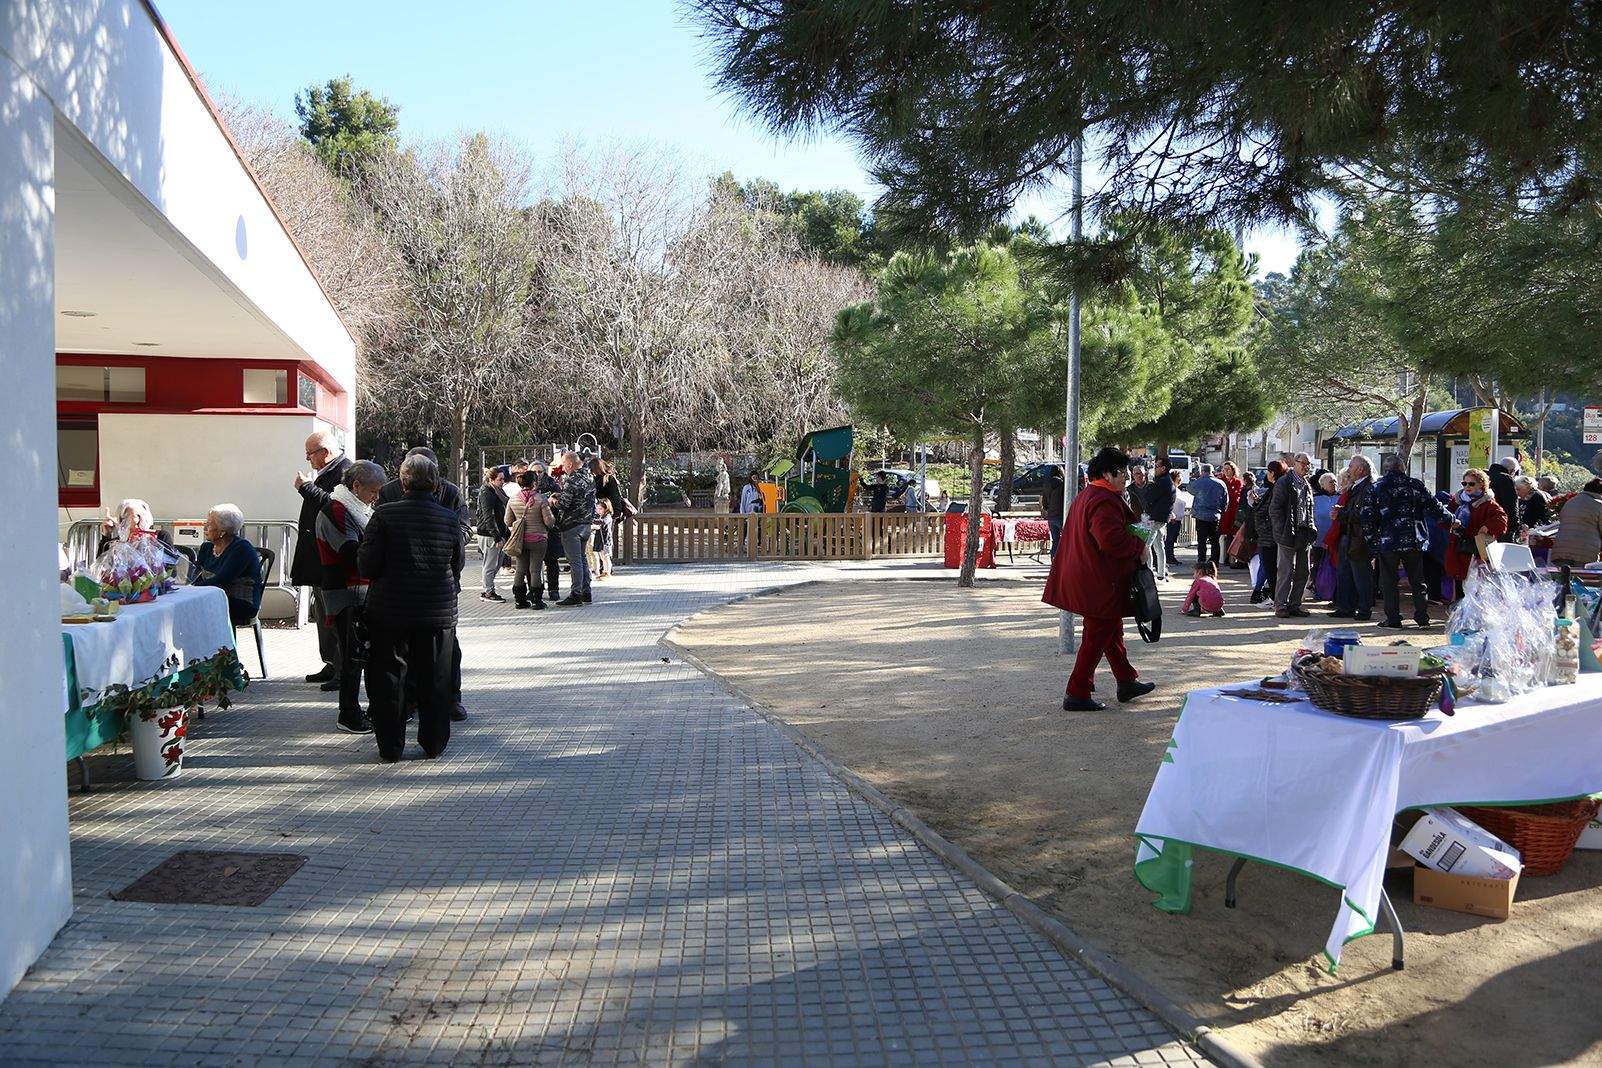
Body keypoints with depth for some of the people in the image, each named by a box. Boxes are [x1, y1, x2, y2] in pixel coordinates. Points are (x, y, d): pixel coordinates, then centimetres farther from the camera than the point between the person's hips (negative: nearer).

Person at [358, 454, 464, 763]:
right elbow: (458, 564, 6)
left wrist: (389, 576, 10)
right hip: (439, 611, 1)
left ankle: (390, 747, 15)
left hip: (389, 610, -1)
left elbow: (367, 565, -11)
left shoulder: (384, 515, -11)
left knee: (389, 679, 10)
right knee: (434, 679, 12)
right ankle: (434, 743, 19)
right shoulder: (451, 518, -5)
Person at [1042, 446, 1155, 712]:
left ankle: (1127, 681, 34)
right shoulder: (1105, 501, -21)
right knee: (1097, 637, -2)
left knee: (1113, 631, 22)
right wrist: (1139, 547, -15)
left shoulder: (1085, 496, 13)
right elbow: (1113, 540, -31)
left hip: (1084, 578, 11)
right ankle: (1077, 694, 4)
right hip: (1100, 583, -11)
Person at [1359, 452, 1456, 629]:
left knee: (1389, 581, 6)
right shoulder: (1415, 484, 1)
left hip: (1387, 542, -1)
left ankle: (1393, 619, 4)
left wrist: (1372, 541, 1)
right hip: (1414, 541, 2)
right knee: (1417, 581, 12)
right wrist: (1451, 519, 20)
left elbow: (1366, 515, -4)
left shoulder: (1377, 487, -1)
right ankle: (1422, 618, 13)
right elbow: (1433, 506, 4)